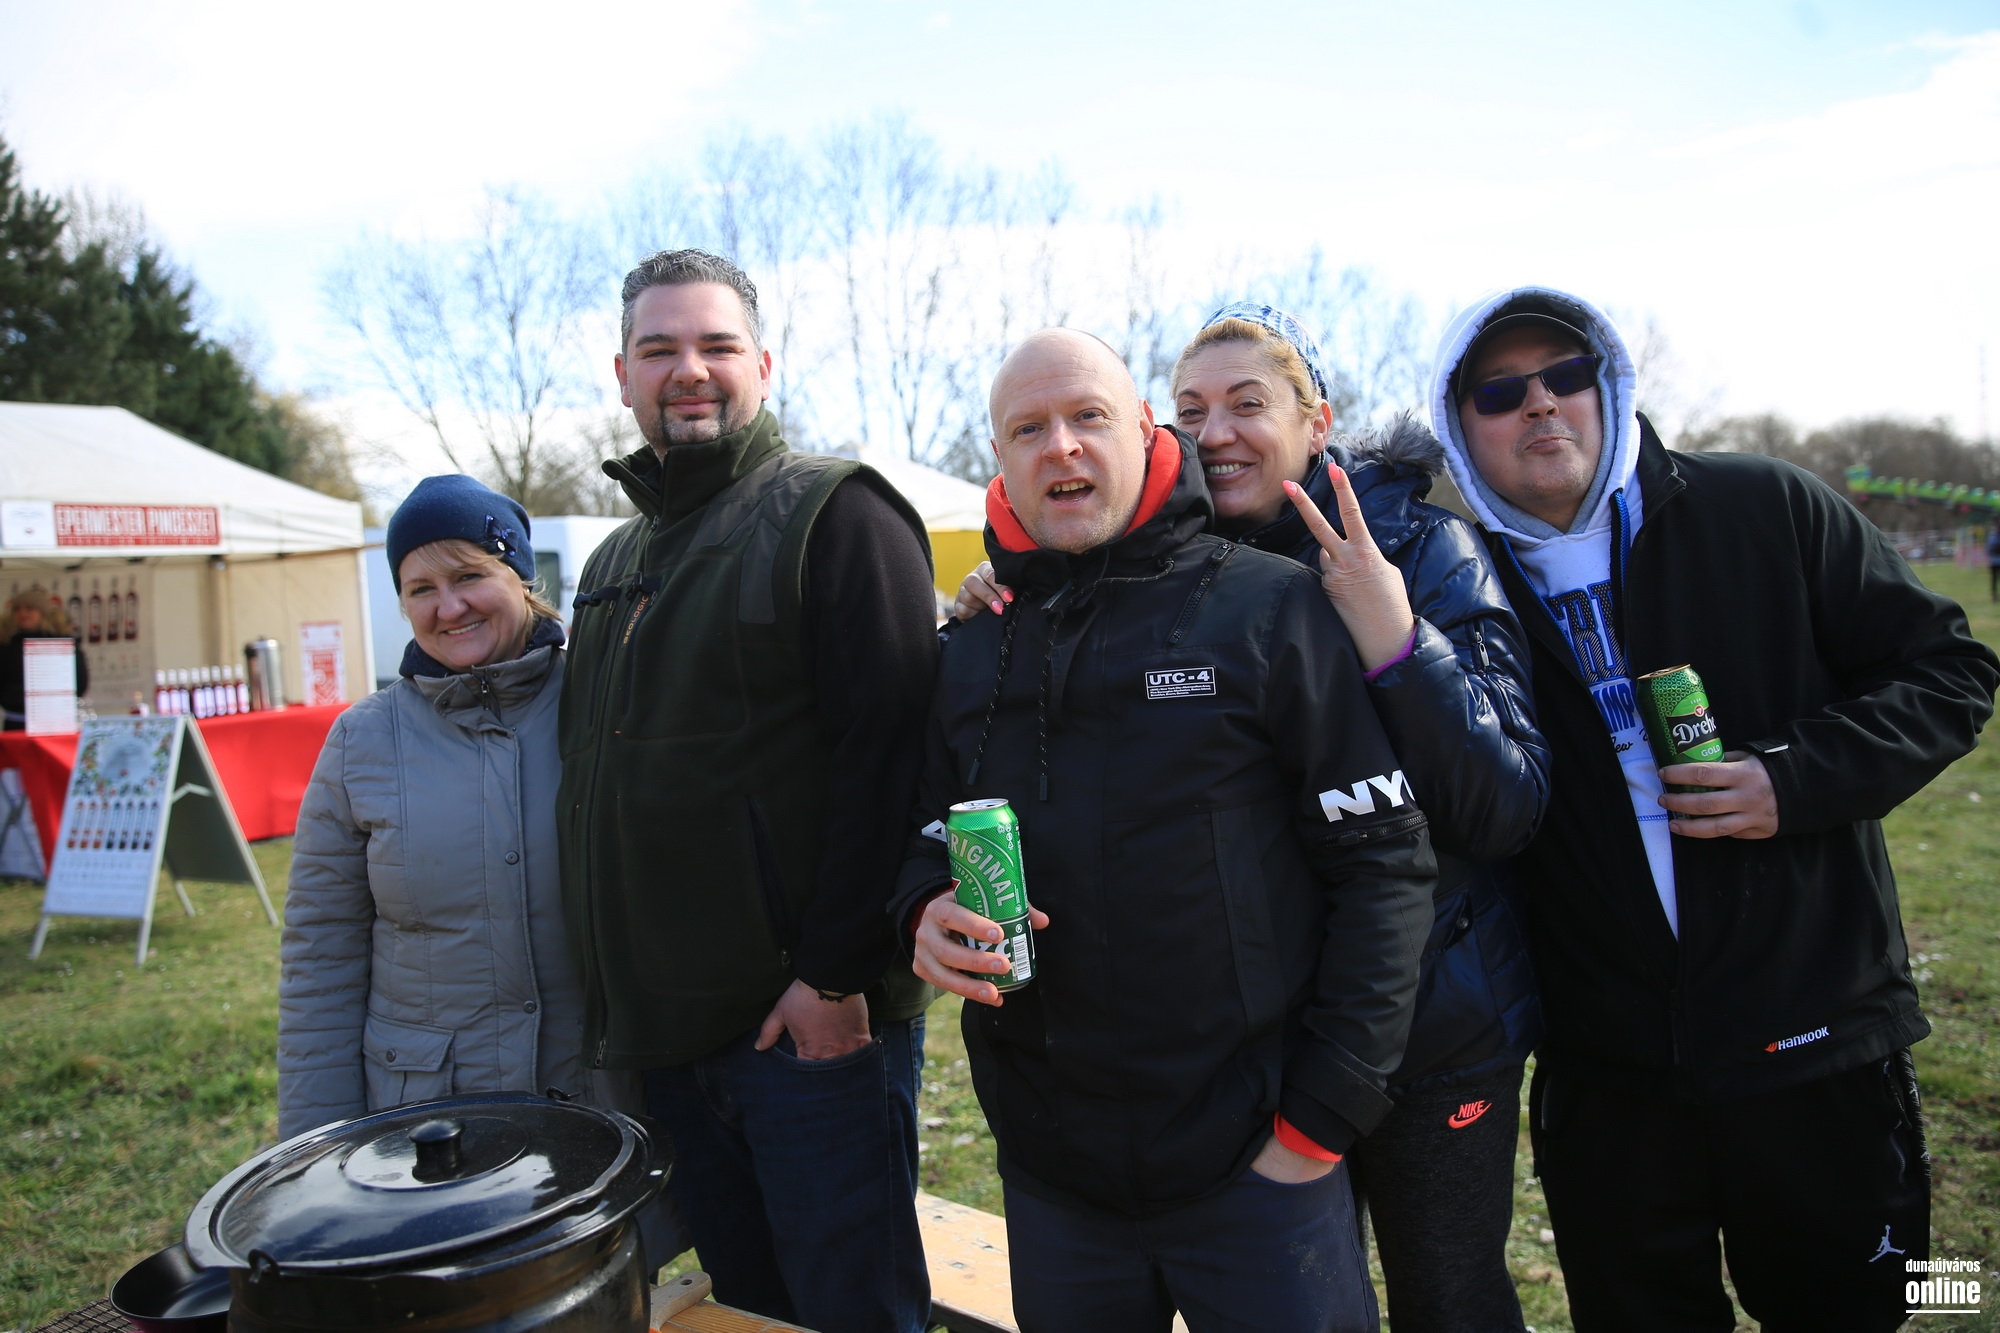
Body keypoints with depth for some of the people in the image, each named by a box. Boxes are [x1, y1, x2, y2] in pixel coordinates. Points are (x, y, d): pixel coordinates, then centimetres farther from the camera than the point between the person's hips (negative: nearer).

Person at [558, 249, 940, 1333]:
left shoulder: (835, 515, -7)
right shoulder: (615, 562, 17)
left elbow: (887, 749, -17)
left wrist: (836, 971, -20)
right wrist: (617, 988, 15)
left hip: (811, 1016, -7)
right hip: (666, 1028, 7)